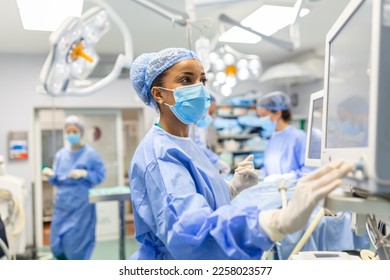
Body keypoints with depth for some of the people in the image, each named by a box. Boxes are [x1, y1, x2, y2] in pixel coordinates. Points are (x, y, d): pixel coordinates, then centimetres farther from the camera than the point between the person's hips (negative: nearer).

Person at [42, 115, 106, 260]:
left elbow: (100, 175, -4)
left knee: (77, 243, -4)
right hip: (62, 204, 5)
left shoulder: (90, 153, -5)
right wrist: (51, 175, -7)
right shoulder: (61, 154, 10)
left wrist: (84, 173, -18)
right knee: (57, 244, 6)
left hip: (81, 205, -5)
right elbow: (57, 181, 14)